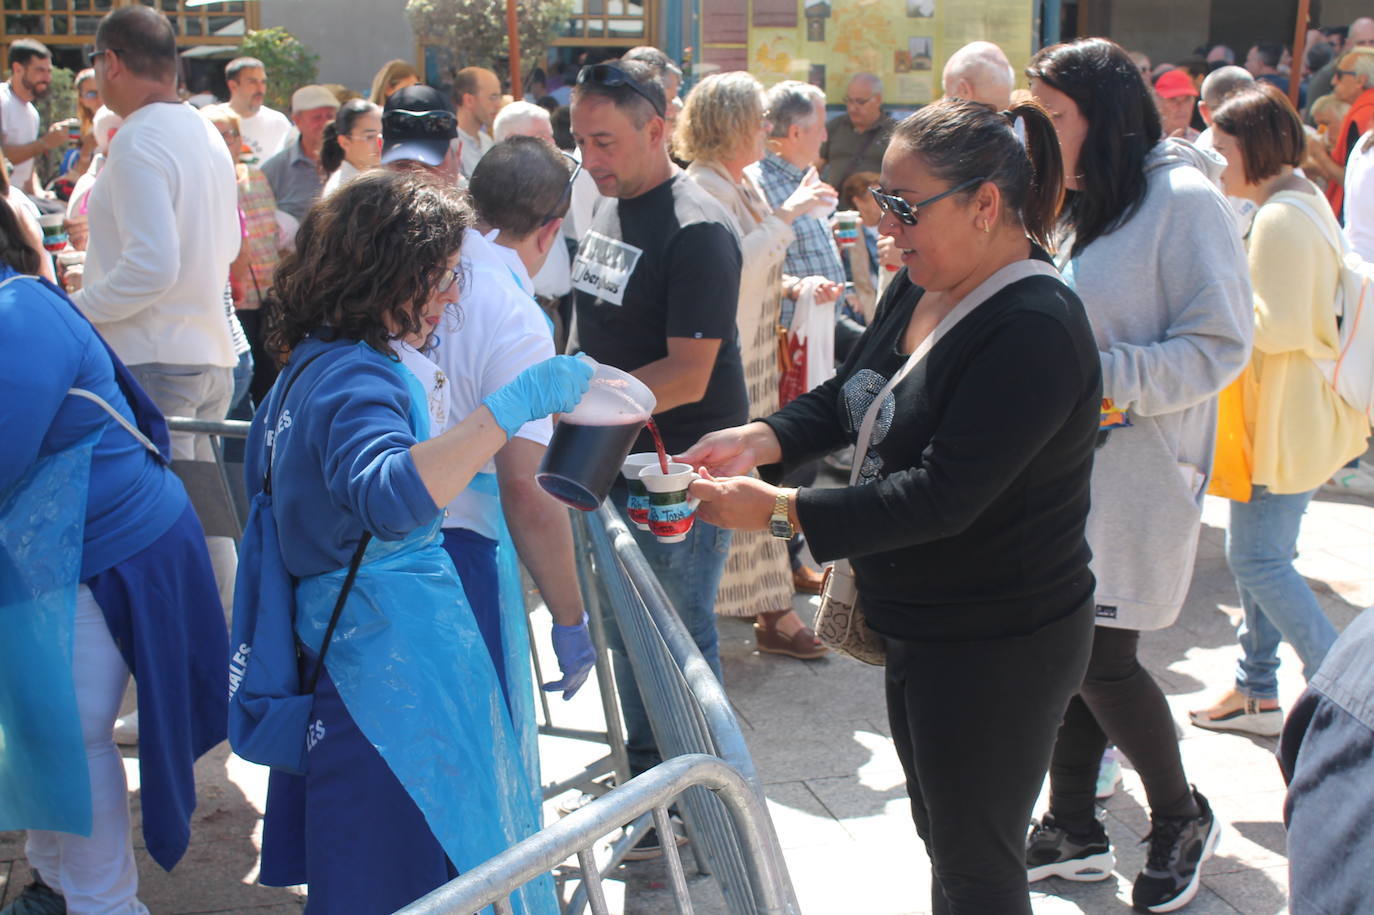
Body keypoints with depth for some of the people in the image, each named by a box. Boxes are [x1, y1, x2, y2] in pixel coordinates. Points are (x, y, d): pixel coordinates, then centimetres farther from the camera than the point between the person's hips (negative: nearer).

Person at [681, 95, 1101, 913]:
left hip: (1000, 647, -9)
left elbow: (942, 496, -30)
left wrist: (780, 509, -28)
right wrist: (759, 439, -8)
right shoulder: (922, 287, 1)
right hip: (919, 626, 9)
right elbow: (847, 399, 10)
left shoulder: (1036, 331, -27)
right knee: (939, 830, 24)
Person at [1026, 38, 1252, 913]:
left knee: (1101, 659, -3)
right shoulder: (1075, 209, 14)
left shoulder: (1184, 200, -11)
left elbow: (1220, 345, -16)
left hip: (1133, 473, -7)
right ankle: (1073, 831, 26)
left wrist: (1101, 382, -22)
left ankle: (1181, 817, 22)